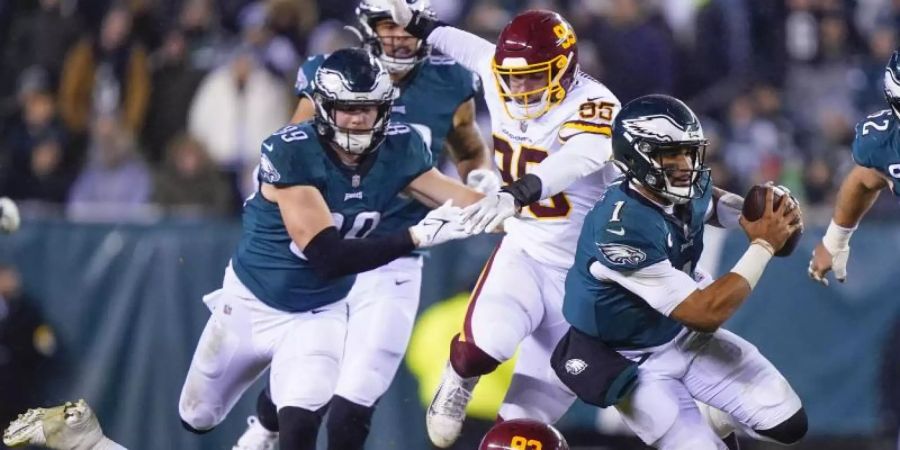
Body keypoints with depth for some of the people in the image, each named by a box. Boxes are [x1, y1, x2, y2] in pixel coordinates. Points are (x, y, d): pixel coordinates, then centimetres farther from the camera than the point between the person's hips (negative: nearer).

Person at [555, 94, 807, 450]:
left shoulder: (685, 191, -13)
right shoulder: (623, 229, -37)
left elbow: (712, 203, 16)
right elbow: (706, 313, -34)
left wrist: (758, 215, -8)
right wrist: (763, 245, -26)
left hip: (687, 337, 7)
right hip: (635, 362, -7)